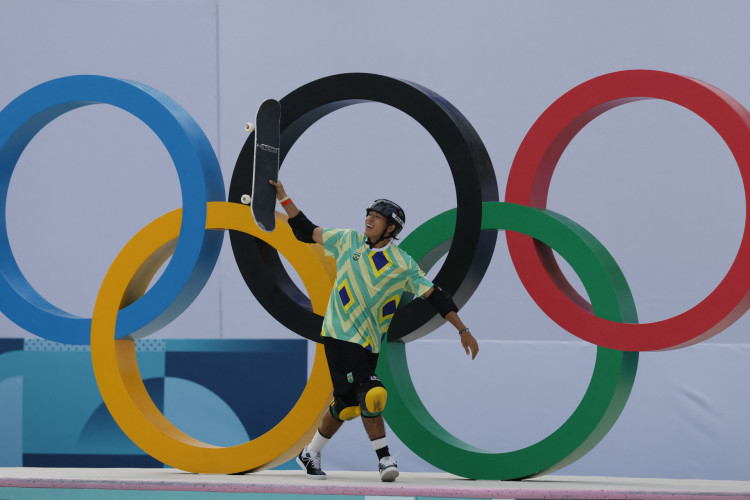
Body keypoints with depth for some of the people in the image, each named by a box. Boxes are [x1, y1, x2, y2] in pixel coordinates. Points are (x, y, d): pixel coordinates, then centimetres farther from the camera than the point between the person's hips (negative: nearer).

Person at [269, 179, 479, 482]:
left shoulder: (403, 265, 1)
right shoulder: (348, 241, 4)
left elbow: (434, 296, 0)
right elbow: (307, 232, 14)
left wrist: (463, 331, -4)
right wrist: (284, 199, 9)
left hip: (369, 343, 2)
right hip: (340, 333, -2)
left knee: (347, 403, 5)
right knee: (368, 394, -18)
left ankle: (311, 454, 23)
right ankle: (384, 458, -12)